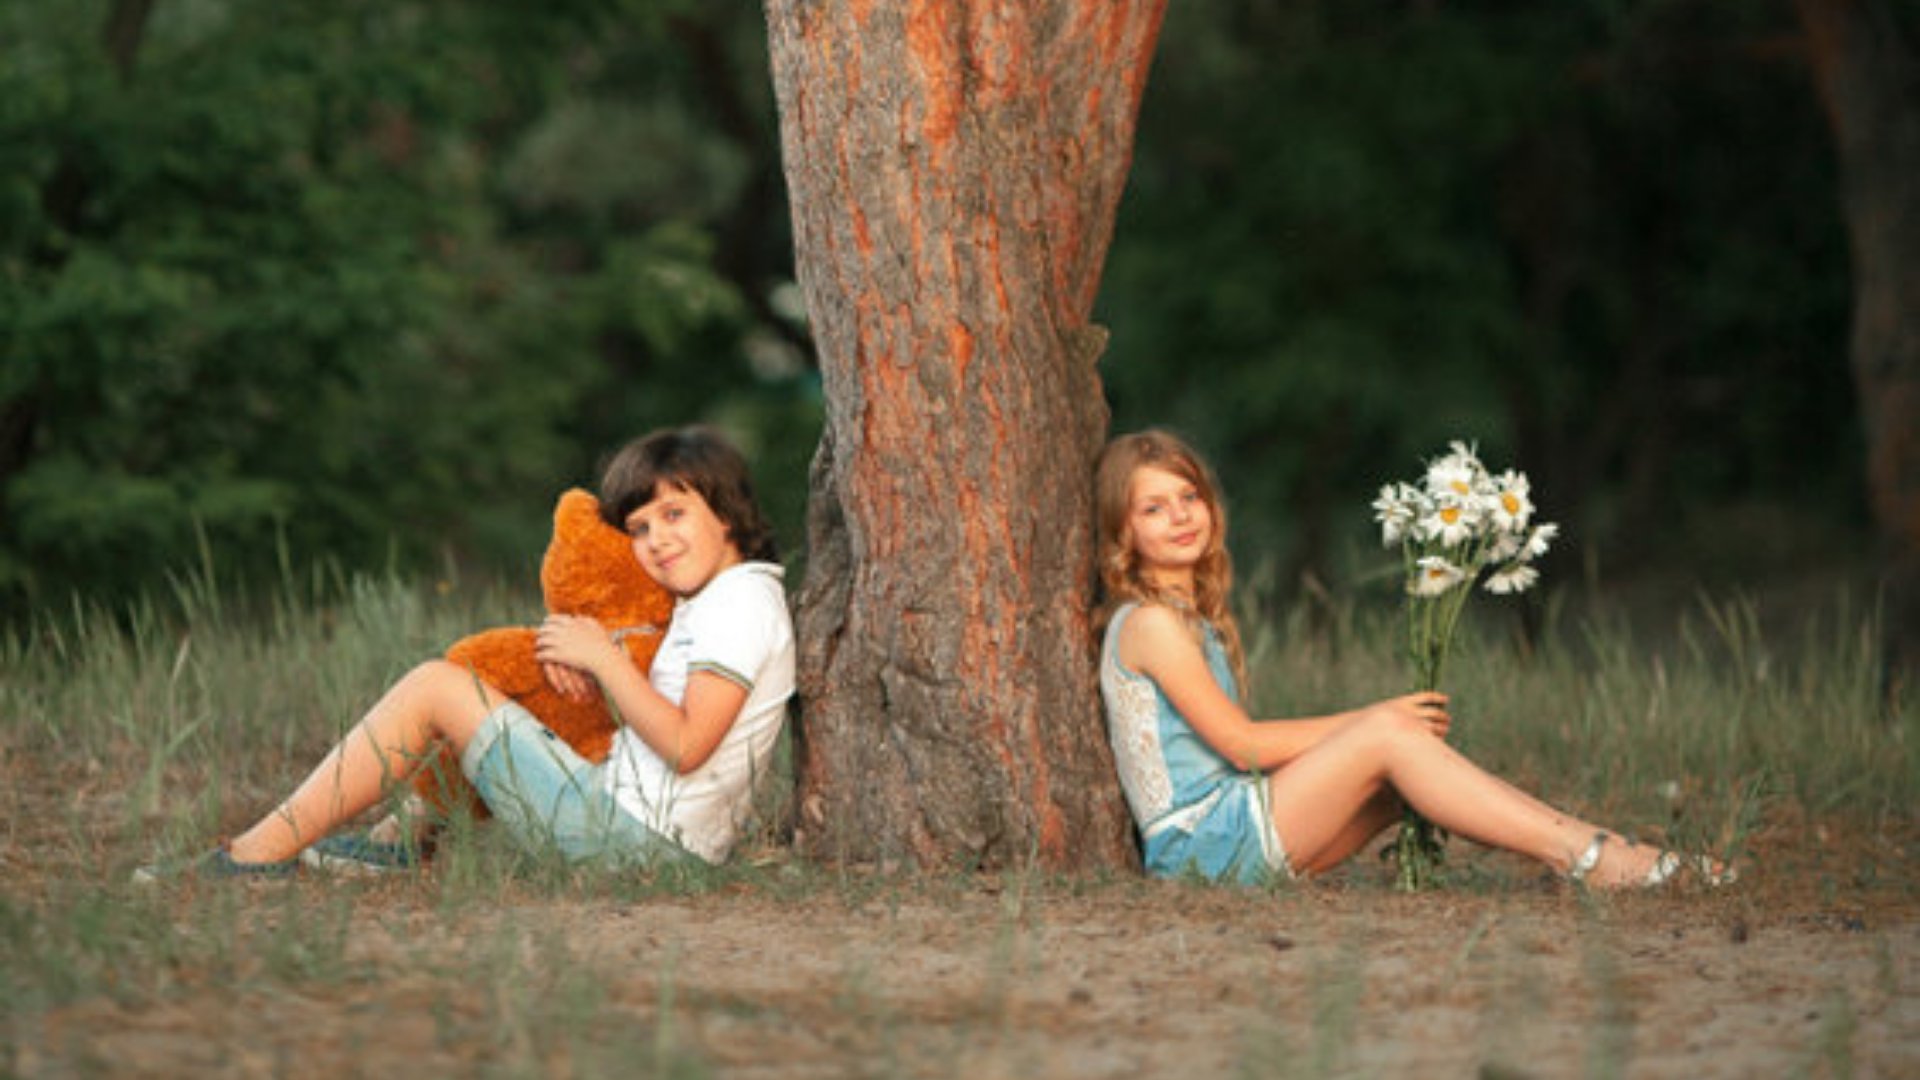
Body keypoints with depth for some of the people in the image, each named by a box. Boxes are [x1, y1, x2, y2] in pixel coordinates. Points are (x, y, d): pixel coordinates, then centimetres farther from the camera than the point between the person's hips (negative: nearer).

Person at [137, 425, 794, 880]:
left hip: (634, 833, -11)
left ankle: (261, 852, -10)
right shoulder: (705, 604, 21)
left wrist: (605, 660, -12)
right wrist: (589, 672, 2)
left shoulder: (743, 599, -10)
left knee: (433, 687, -9)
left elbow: (685, 746, -21)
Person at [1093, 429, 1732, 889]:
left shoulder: (1193, 616, 21)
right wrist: (1368, 721, -7)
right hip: (1202, 845, -9)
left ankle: (1596, 852, -9)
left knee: (1410, 743, -1)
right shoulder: (1151, 623, -10)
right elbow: (1240, 743, -13)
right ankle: (1585, 857, -20)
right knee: (1388, 734, -19)